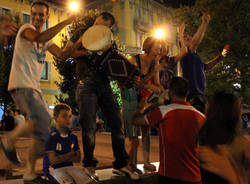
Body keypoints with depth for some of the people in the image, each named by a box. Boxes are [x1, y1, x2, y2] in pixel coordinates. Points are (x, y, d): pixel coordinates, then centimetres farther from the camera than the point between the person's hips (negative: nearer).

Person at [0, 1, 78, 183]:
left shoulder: (47, 40, 21)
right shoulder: (26, 28, -3)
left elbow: (62, 55, 11)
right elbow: (39, 38, -26)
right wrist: (66, 22, -21)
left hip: (34, 87, 8)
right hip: (21, 85, -8)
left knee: (41, 130, 5)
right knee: (42, 119, -26)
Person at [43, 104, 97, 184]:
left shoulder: (73, 137, 7)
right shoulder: (50, 137, -8)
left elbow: (78, 158, 6)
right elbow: (53, 160, -13)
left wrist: (61, 158, -7)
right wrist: (71, 154, -2)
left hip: (70, 167, 5)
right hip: (55, 170, -5)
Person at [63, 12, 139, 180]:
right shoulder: (82, 34, 10)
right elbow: (65, 52, 3)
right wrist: (86, 52, -11)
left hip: (105, 85, 4)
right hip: (87, 85, -4)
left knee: (117, 123, 0)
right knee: (89, 126, -4)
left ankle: (121, 163, 13)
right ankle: (89, 164, 12)